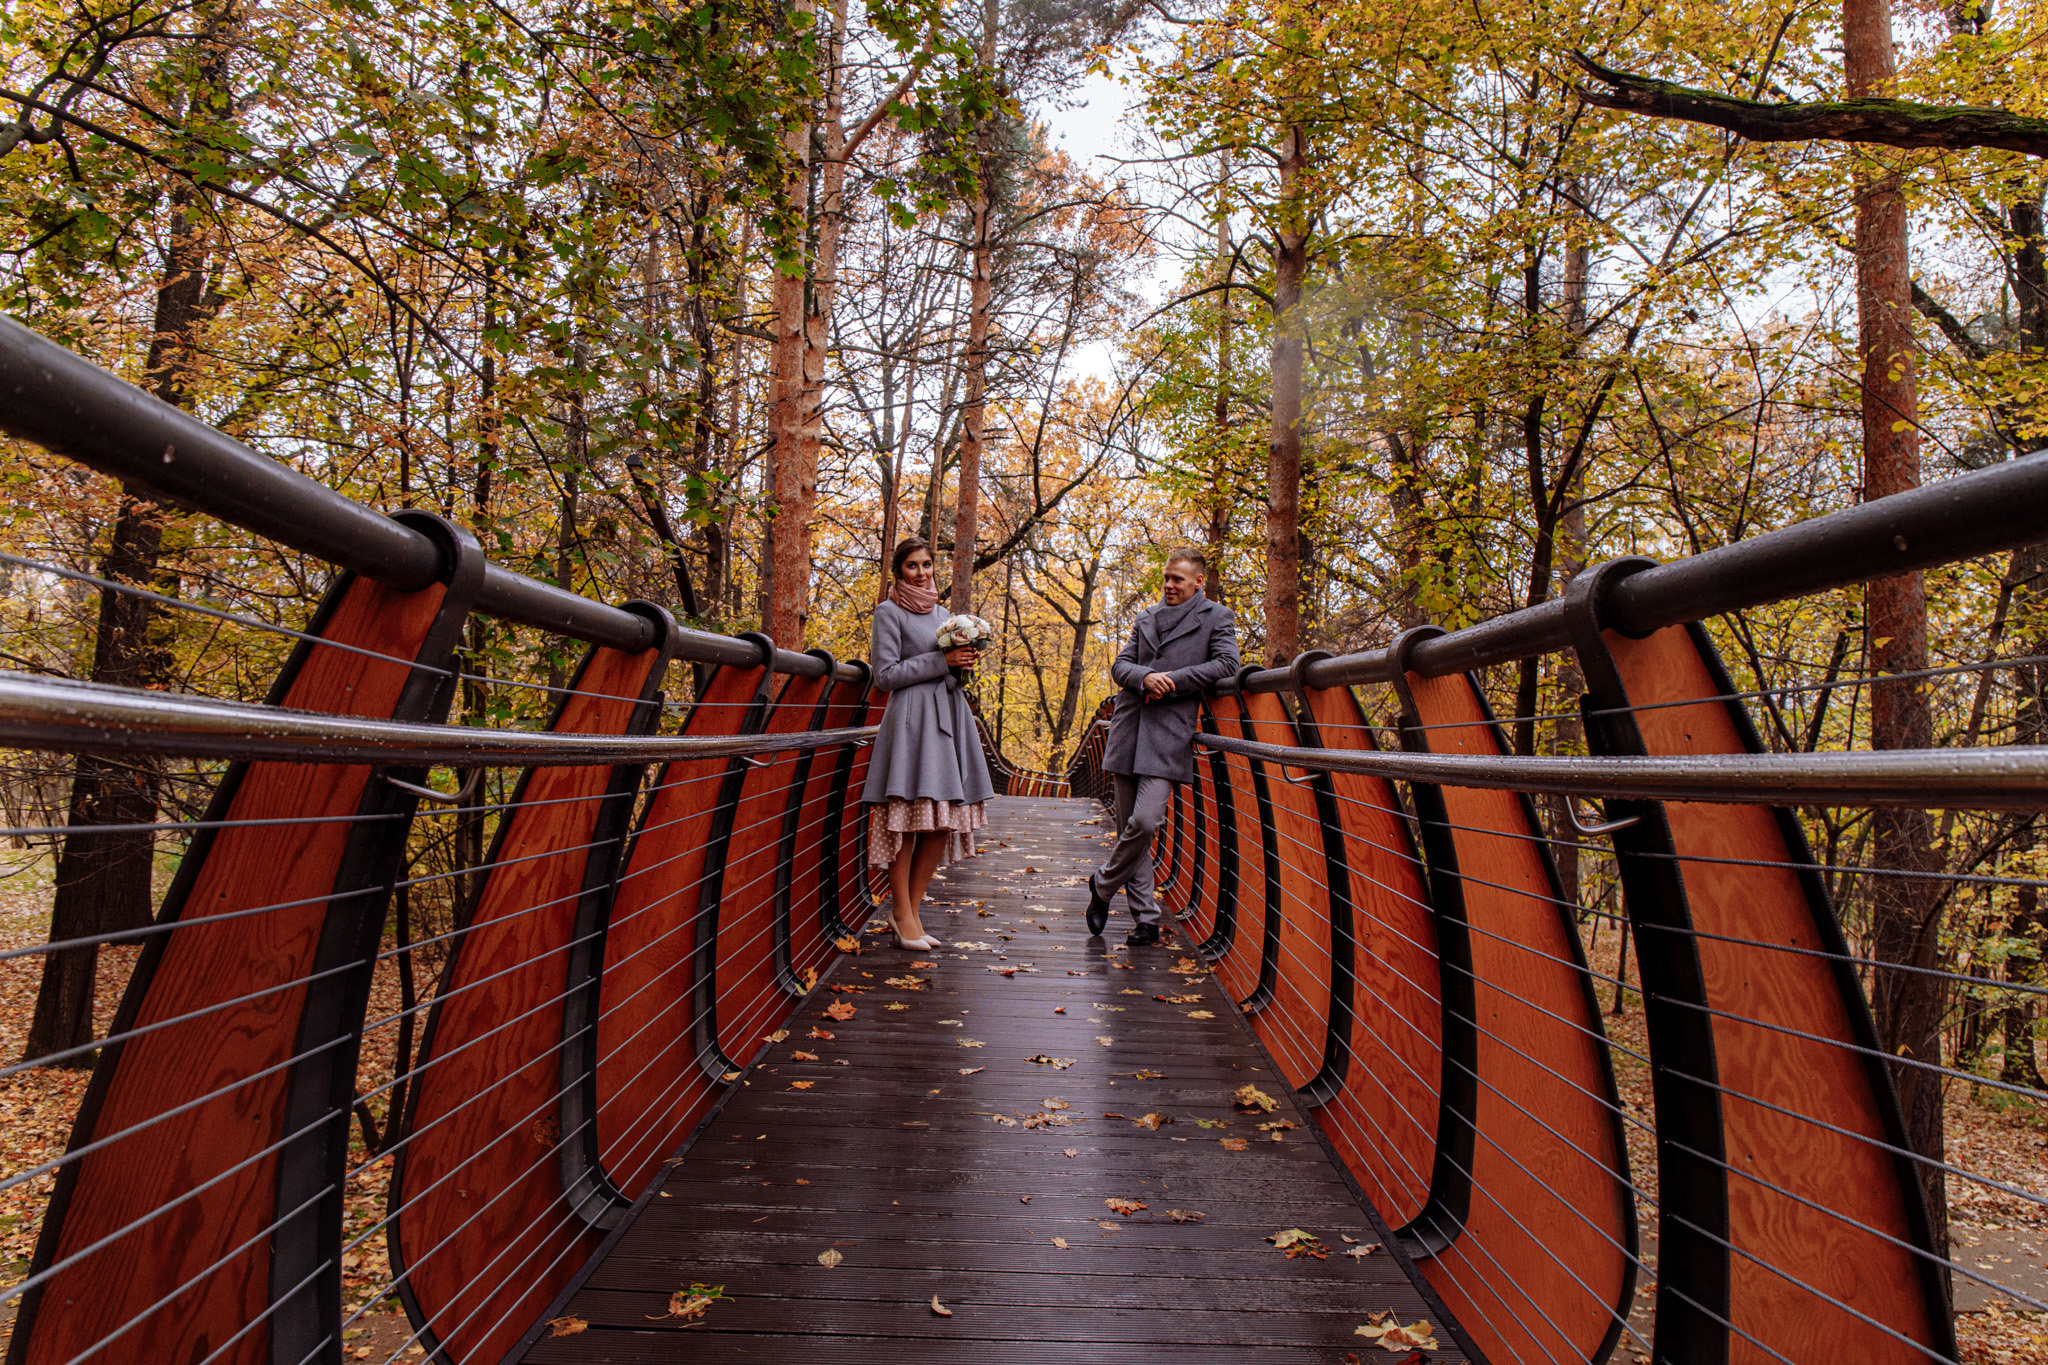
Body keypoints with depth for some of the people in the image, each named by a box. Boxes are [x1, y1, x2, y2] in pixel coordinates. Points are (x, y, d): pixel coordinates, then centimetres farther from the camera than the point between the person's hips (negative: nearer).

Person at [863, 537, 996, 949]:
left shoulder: (941, 614, 20)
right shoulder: (889, 612, 0)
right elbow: (886, 675, -7)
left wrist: (963, 660, 3)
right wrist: (941, 661, -10)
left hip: (950, 715, 7)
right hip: (911, 718, -7)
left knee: (945, 821, 2)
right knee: (908, 817, -8)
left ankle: (910, 908, 11)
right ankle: (902, 912, 3)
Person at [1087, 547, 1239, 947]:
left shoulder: (1217, 617, 7)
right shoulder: (1146, 617, 19)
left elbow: (1227, 664, -7)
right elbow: (1120, 665, 13)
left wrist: (1171, 681, -11)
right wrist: (1145, 677, -10)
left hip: (1169, 733, -5)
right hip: (1129, 730, 5)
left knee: (1145, 821, -17)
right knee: (1130, 826, 5)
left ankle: (1103, 884, 9)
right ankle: (1146, 919, 14)